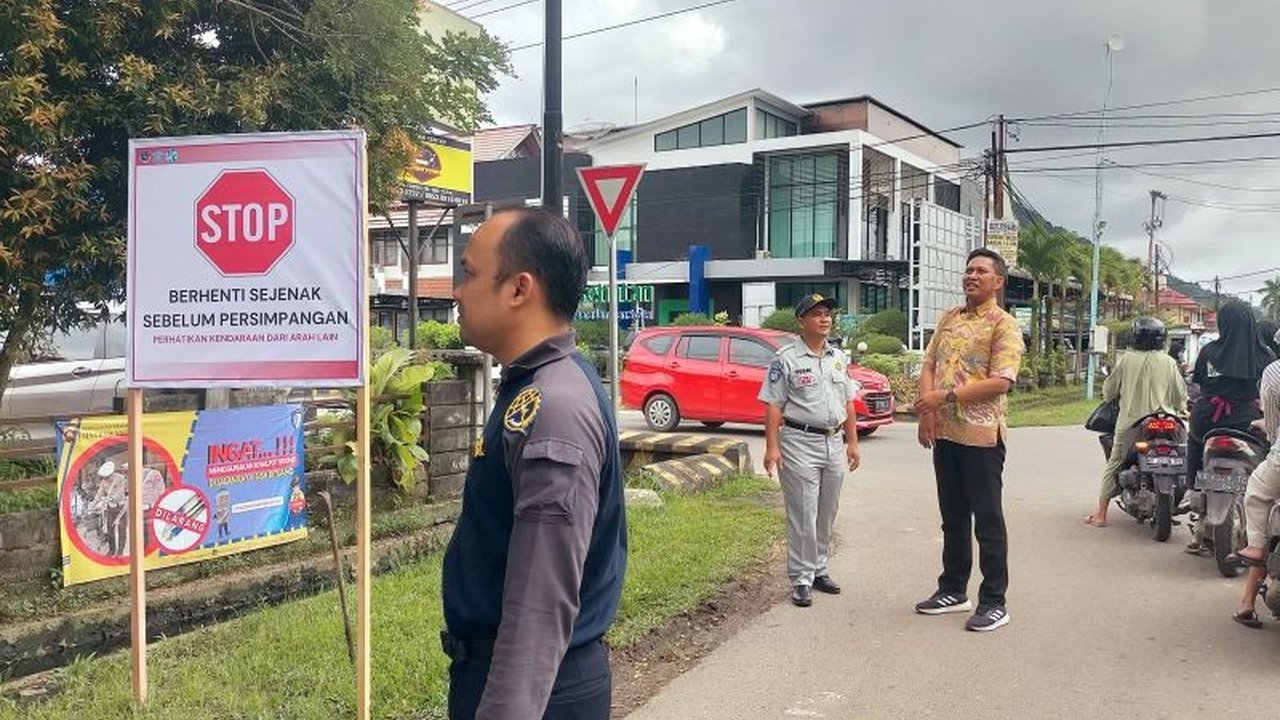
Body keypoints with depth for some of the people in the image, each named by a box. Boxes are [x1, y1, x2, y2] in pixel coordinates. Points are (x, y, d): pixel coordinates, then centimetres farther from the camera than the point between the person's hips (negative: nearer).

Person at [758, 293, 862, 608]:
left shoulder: (838, 357, 12)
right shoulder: (786, 358, -6)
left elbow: (848, 403, 16)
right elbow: (773, 405, -9)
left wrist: (852, 442, 12)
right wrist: (772, 446, -15)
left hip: (834, 443, 6)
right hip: (800, 443, -6)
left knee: (826, 514, 13)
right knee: (802, 516, -4)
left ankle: (818, 570, 25)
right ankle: (802, 579, 3)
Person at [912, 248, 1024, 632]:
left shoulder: (1004, 325, -7)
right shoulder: (949, 318, 14)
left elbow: (1001, 382, -17)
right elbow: (929, 365, 13)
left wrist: (946, 396, -19)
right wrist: (927, 410, -4)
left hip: (981, 435, -7)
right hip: (944, 432, 7)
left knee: (988, 521, 1)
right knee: (953, 517, 16)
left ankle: (994, 602, 10)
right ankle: (953, 590, 28)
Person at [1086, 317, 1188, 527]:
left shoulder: (1126, 360, -3)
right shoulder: (1168, 362, 1)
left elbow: (1109, 390, 5)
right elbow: (1180, 394, 7)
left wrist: (1110, 398, 28)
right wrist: (1181, 409, 29)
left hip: (1130, 421, -1)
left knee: (1114, 465, 5)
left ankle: (1101, 514, 3)